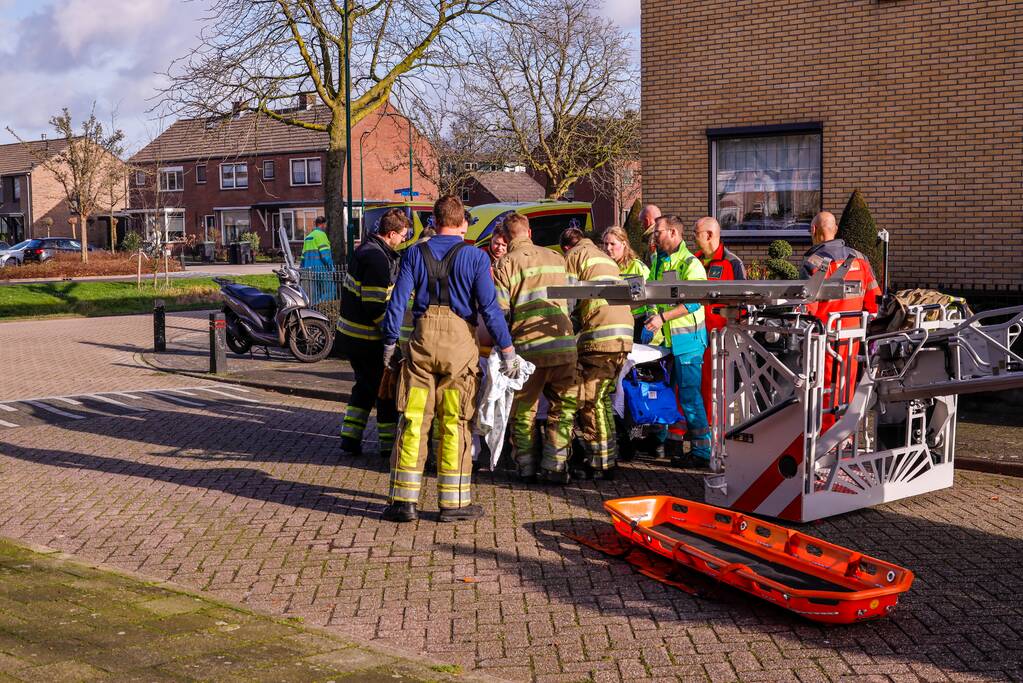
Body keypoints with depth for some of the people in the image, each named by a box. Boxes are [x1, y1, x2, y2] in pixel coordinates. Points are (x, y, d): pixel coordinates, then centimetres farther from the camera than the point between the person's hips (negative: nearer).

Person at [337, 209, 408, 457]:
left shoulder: (367, 249, 11)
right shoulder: (378, 258, -21)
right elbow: (375, 306, -25)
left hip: (349, 332, 10)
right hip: (367, 339, -10)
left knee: (365, 386, 20)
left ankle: (350, 438, 20)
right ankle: (390, 444, 11)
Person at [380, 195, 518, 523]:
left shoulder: (415, 253, 7)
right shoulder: (475, 256, 0)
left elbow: (397, 302, 3)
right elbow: (489, 306, -5)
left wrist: (390, 343, 10)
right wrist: (507, 349, 0)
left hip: (423, 341, 2)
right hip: (460, 342, -2)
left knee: (413, 421, 6)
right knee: (455, 423, 4)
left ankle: (404, 500, 8)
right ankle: (454, 502, 9)